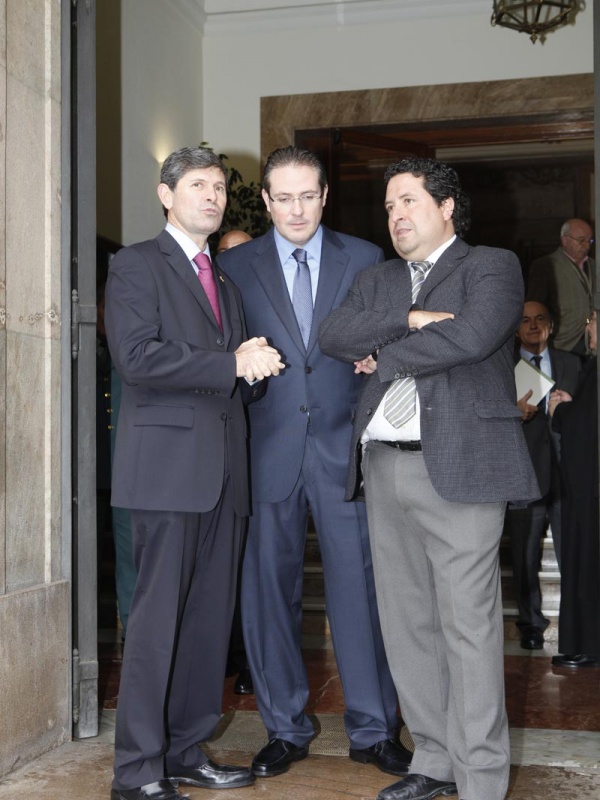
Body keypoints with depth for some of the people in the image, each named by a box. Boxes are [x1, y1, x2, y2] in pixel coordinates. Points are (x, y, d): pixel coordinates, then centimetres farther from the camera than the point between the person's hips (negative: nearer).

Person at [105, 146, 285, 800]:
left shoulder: (226, 281, 24)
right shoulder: (136, 265, 1)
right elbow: (136, 357, -13)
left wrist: (254, 359, 2)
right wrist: (232, 363, -13)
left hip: (223, 469, 7)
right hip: (168, 461, -7)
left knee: (210, 616, 7)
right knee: (159, 615, -6)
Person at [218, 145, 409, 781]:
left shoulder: (365, 259, 8)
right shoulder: (235, 266, 7)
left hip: (343, 446, 0)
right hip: (269, 450, 1)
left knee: (359, 585, 2)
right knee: (269, 589, 6)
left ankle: (372, 729, 16)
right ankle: (285, 728, 21)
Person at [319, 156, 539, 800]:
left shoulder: (491, 267, 4)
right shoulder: (374, 281, 21)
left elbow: (471, 337, -15)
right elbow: (332, 335, 3)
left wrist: (384, 357, -3)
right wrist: (411, 320, -10)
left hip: (458, 465, -6)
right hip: (384, 469, 6)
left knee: (468, 625, -4)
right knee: (406, 624, 10)